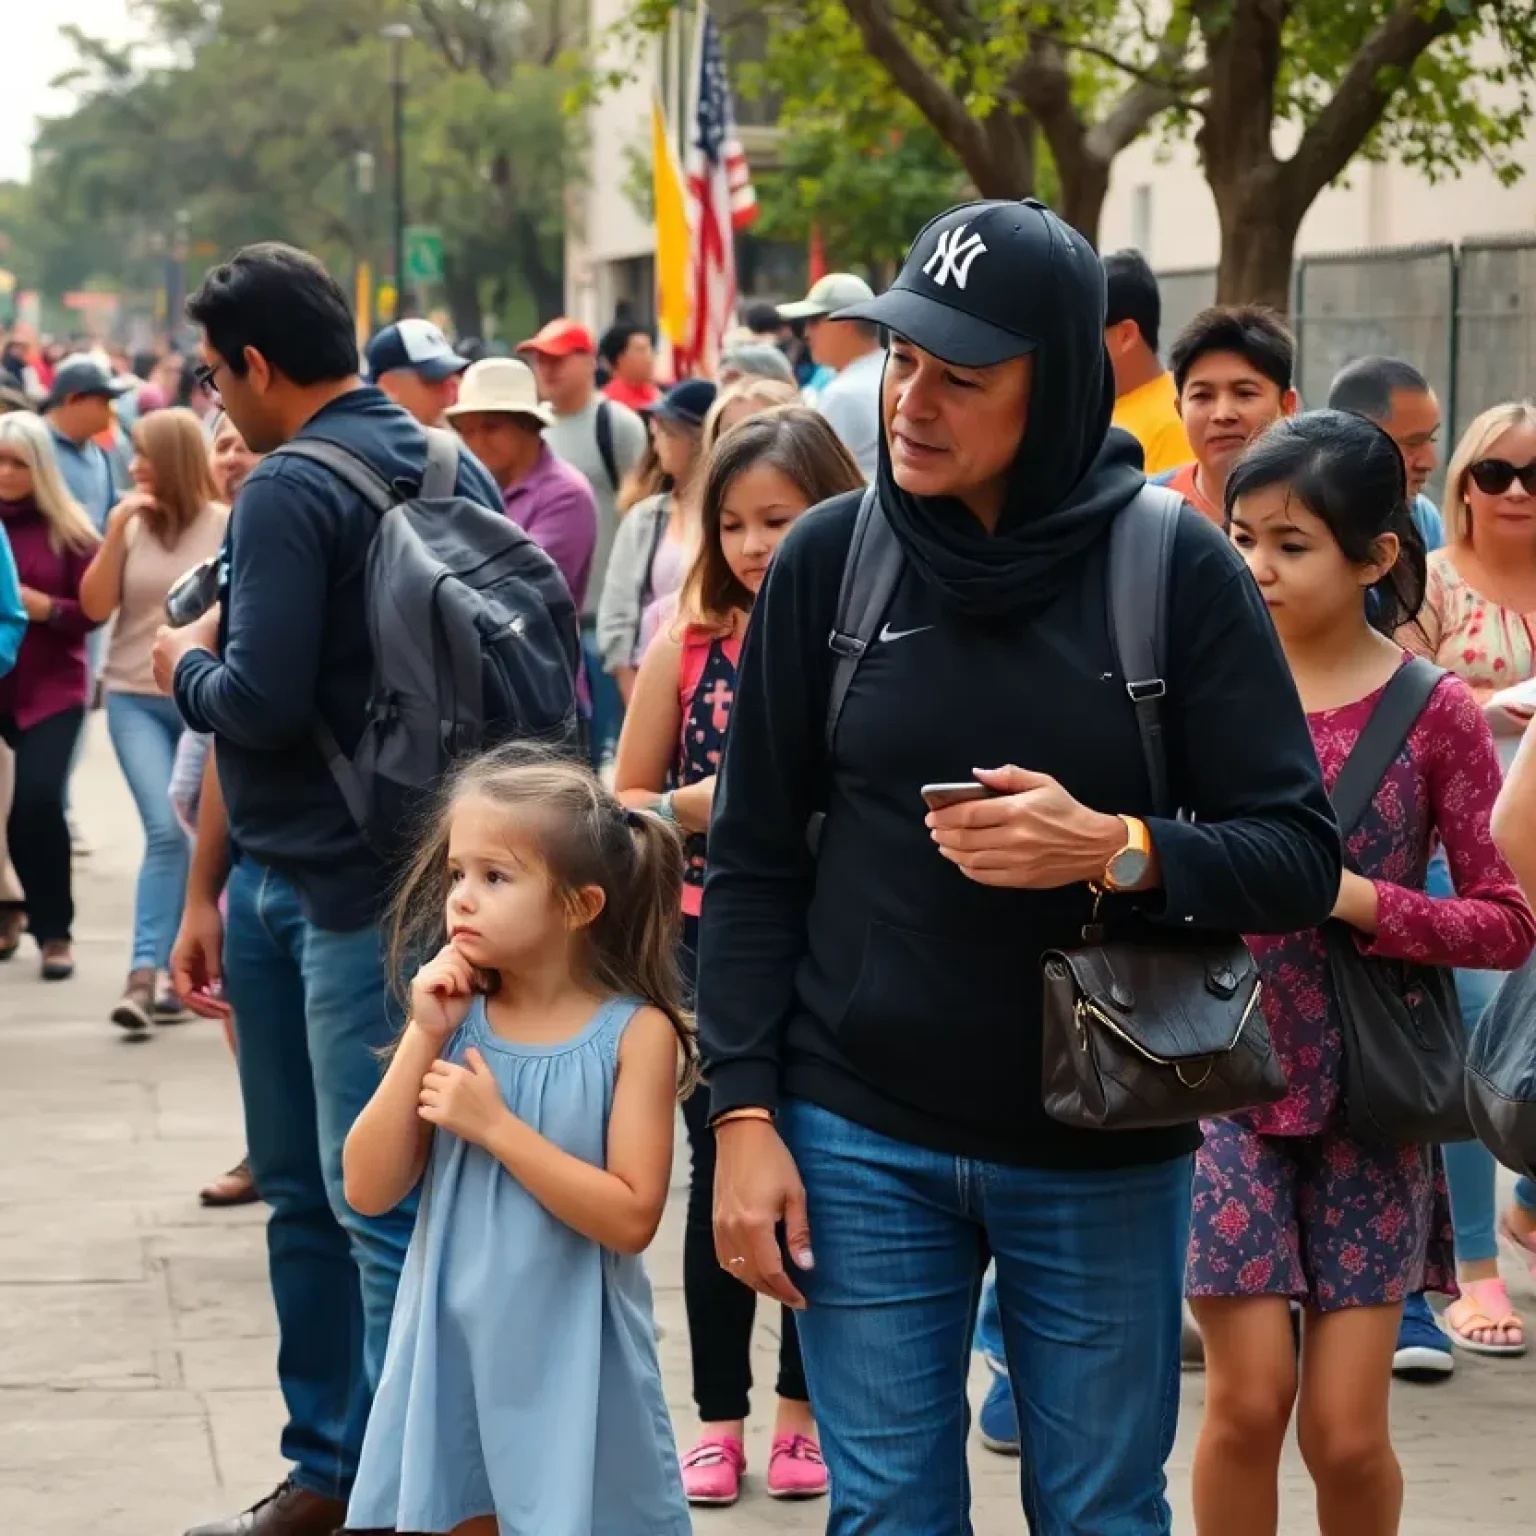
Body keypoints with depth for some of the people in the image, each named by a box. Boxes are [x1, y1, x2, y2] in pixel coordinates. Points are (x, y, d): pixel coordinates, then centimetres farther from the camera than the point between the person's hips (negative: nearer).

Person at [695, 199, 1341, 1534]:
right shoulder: (829, 559, -1)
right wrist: (745, 1113, -3)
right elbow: (755, 861, 3)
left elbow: (1300, 859, -5)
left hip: (1106, 1153, -1)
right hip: (863, 1142, 1)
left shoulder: (1177, 571, -5)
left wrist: (1118, 851, -23)